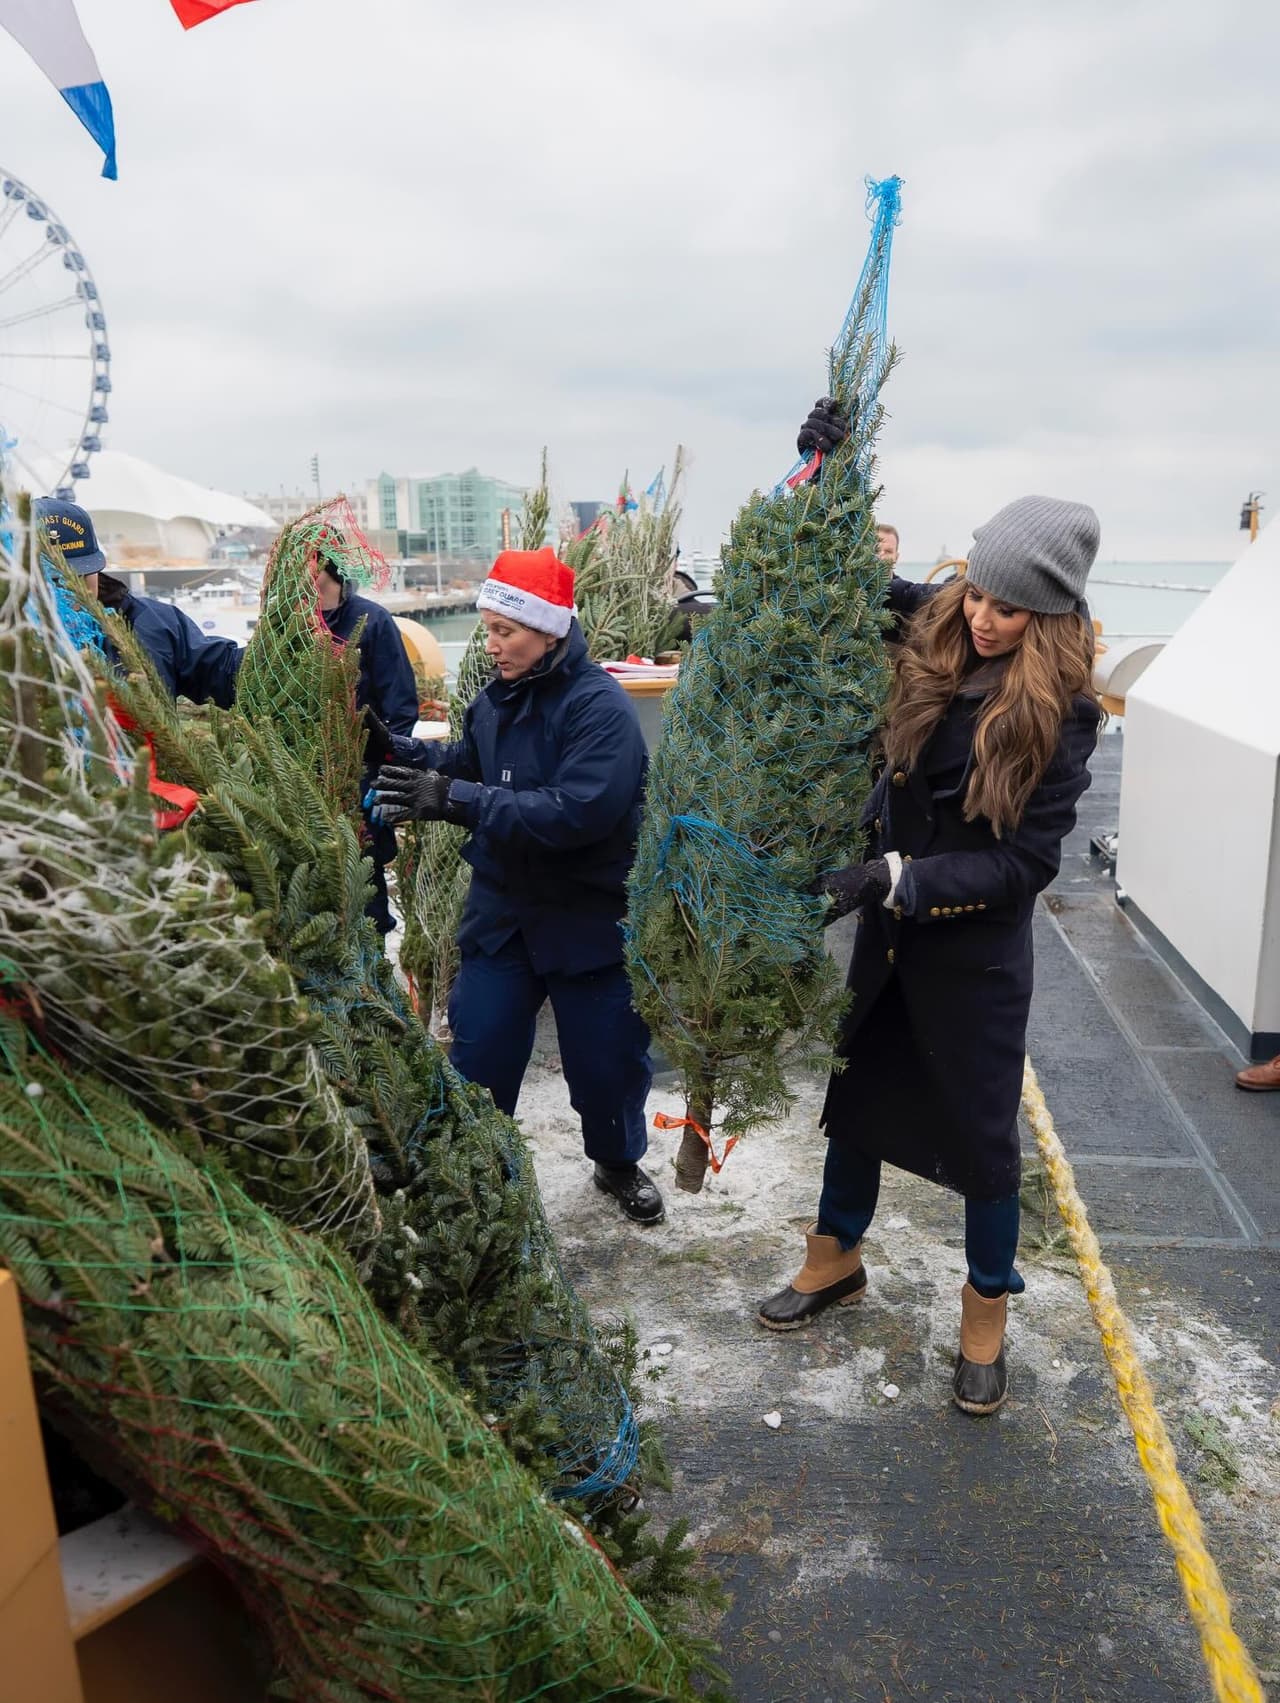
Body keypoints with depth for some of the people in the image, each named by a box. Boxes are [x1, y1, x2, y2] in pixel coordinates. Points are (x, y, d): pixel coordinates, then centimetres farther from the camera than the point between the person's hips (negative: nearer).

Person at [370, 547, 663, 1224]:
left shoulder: (601, 706, -22)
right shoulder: (498, 697, 2)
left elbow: (576, 812, -34)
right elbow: (466, 765, 11)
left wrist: (456, 801, -36)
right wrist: (394, 748, -7)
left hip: (589, 917, -5)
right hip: (501, 911, 6)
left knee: (605, 1059, 12)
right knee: (477, 1055, 11)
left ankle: (619, 1164, 39)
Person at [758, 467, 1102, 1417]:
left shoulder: (1060, 715, -19)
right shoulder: (931, 635, -6)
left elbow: (1025, 864, -21)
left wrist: (894, 878, -30)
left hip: (978, 946, -5)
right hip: (890, 925, 5)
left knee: (978, 1124, 9)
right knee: (857, 1086, 18)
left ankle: (988, 1309, 34)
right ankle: (837, 1257, 42)